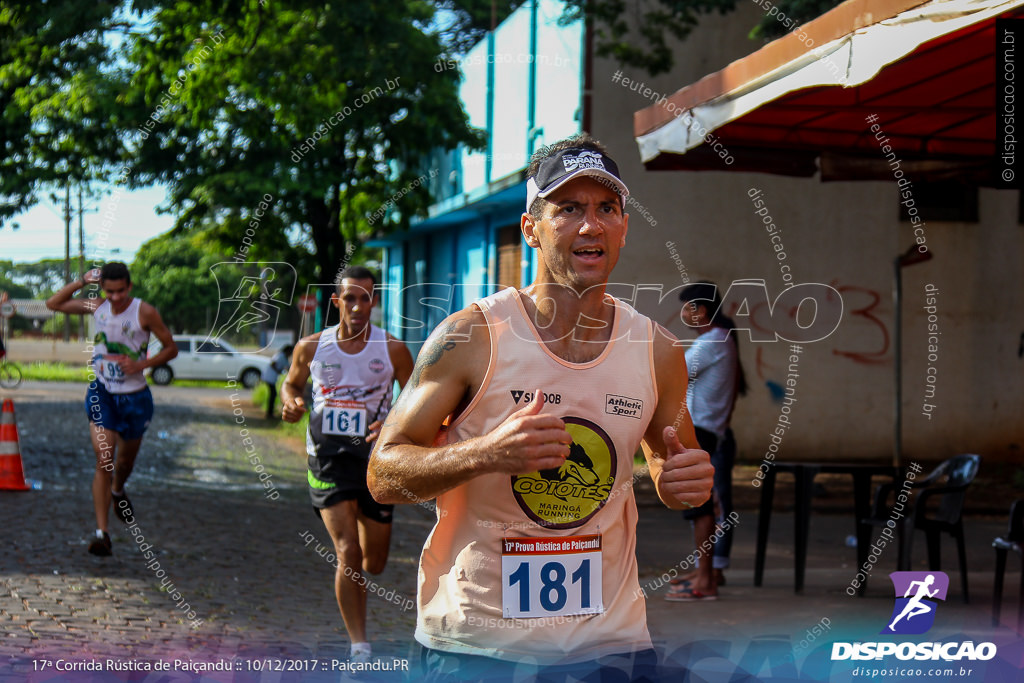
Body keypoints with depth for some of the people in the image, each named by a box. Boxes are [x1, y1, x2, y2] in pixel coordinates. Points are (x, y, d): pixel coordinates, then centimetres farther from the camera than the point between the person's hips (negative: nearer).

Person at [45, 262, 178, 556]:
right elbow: (53, 304, 8)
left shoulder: (145, 312, -12)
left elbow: (171, 348, -6)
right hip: (102, 392, 0)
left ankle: (118, 491, 56)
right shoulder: (97, 307, -2)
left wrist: (142, 364, -21)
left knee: (126, 458, 20)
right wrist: (82, 281, -5)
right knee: (104, 461, -13)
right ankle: (101, 532, -13)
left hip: (134, 396, 0)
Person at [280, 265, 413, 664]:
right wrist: (291, 403, -6)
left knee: (374, 564, 12)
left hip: (375, 456, 1)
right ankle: (360, 649, -8)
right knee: (348, 553, -16)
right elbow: (291, 383, 18)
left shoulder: (392, 350, -3)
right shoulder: (312, 347, 0)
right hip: (328, 455, -1)